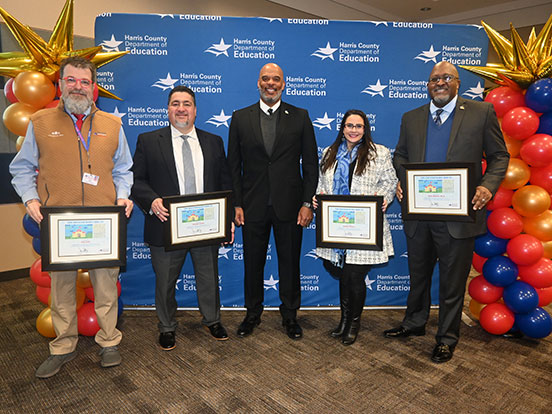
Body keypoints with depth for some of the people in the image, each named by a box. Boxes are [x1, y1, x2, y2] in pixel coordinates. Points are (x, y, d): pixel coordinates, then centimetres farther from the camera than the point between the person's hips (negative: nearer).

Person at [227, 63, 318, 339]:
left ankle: (290, 316, 29)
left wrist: (307, 203, -5)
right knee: (252, 263, 12)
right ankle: (253, 314, 32)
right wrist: (236, 204, -2)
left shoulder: (300, 117, 3)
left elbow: (310, 163, 2)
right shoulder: (240, 118, 5)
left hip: (289, 205, 0)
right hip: (253, 206, 1)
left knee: (290, 263, 10)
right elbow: (233, 166, 5)